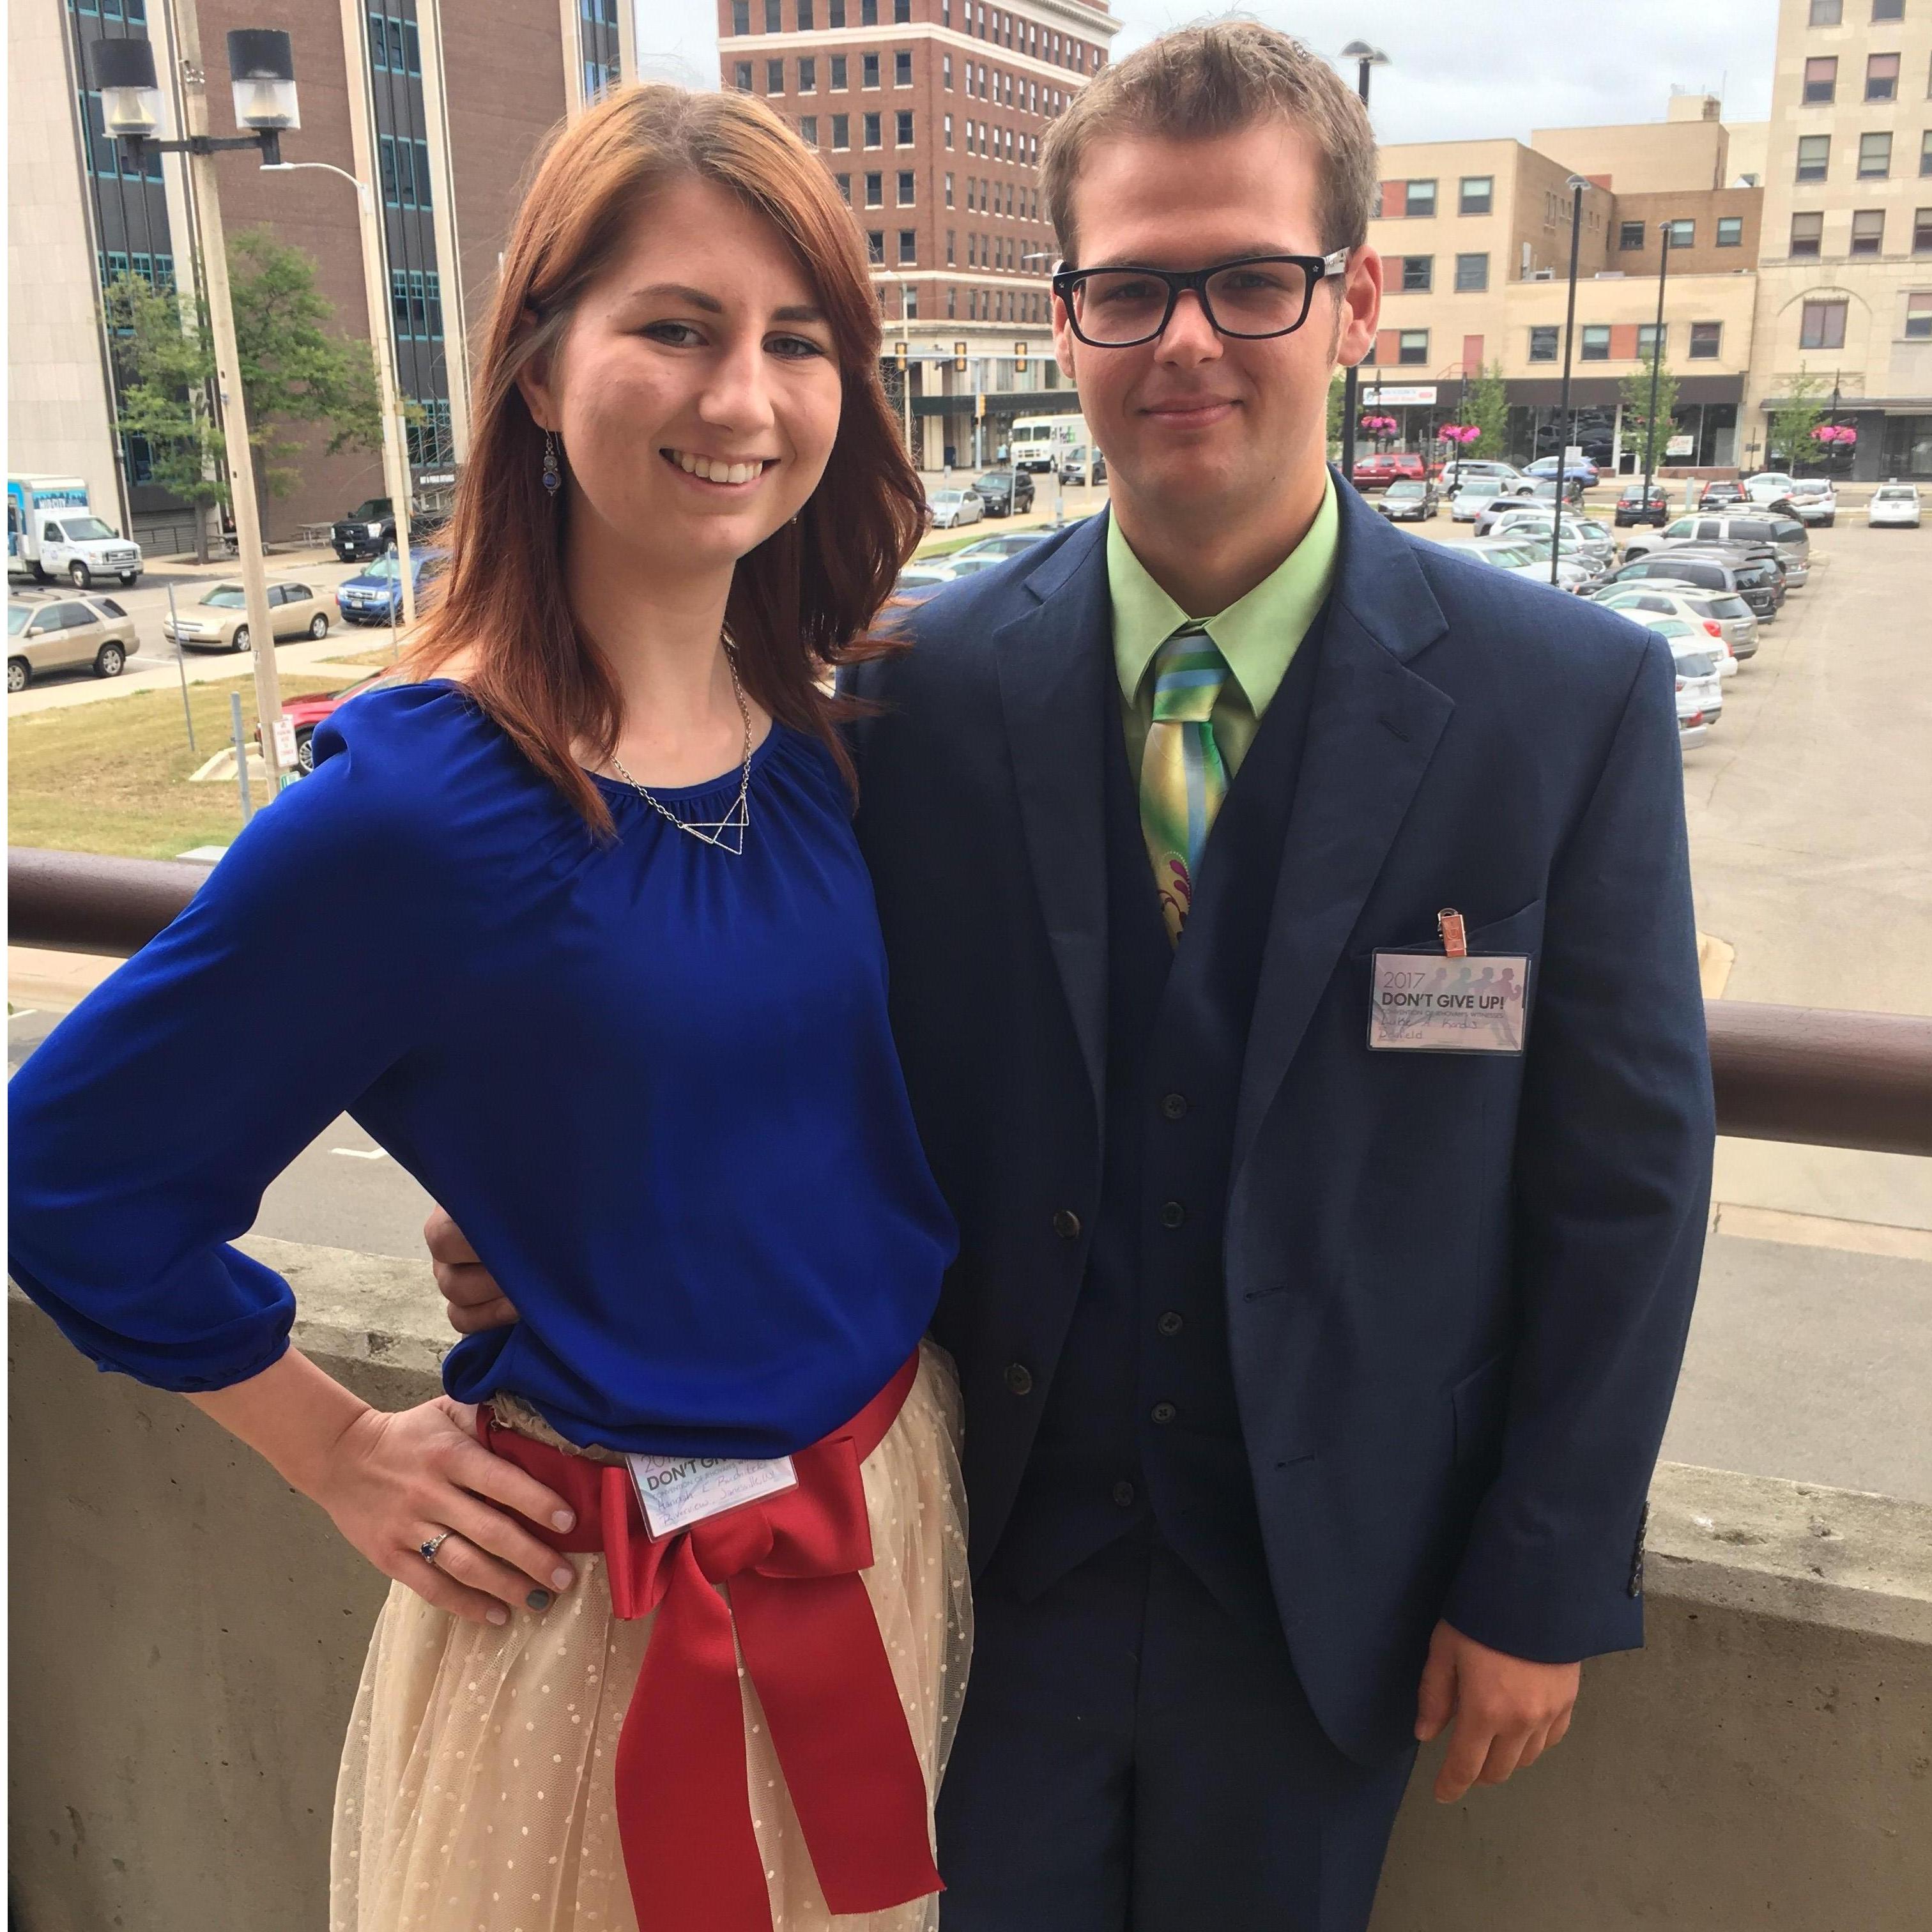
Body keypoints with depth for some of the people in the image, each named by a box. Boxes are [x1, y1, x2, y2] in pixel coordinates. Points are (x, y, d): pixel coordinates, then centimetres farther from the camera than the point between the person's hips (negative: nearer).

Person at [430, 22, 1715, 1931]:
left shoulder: (1571, 697, -12)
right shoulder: (921, 683, -10)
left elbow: (1623, 1178, -7)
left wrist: (1546, 1588, -4)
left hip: (1327, 1588, 0)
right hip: (993, 1557, 1)